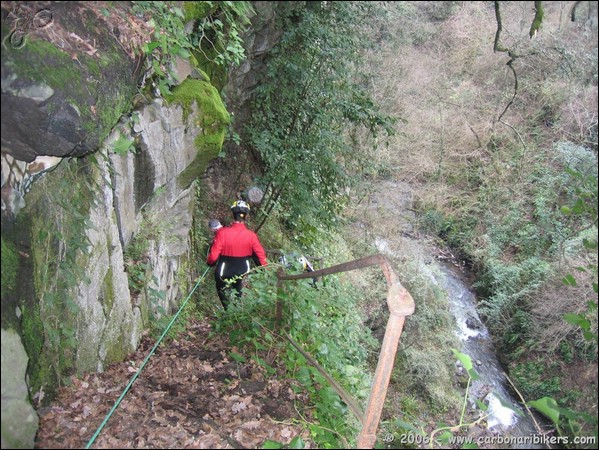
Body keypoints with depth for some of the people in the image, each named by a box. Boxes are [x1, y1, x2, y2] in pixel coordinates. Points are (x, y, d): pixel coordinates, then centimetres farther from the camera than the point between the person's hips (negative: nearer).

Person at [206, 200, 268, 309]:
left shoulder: (222, 233, -24)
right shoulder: (251, 235, -18)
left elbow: (213, 256, -19)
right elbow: (261, 255, -10)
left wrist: (209, 262, 4)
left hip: (224, 274, -2)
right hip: (243, 274, 2)